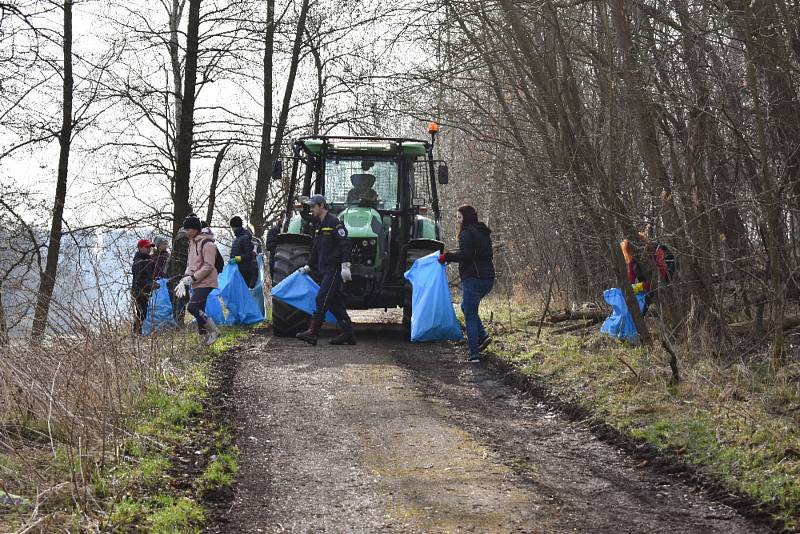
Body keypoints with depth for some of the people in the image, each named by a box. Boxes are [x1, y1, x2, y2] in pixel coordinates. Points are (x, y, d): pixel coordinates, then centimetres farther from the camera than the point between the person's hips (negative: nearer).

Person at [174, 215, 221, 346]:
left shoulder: (207, 244, -12)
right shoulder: (192, 243, 16)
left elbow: (208, 266, -18)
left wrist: (192, 278, -19)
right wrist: (185, 278, 4)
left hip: (205, 283, -9)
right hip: (196, 284, 9)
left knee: (192, 307, -18)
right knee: (199, 310, 7)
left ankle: (213, 330, -8)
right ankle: (206, 335, 14)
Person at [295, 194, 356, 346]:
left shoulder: (333, 222, -11)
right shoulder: (320, 225, 19)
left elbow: (345, 244, -17)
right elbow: (316, 249, 29)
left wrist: (345, 266, -23)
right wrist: (308, 266, 29)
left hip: (334, 269, -10)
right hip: (327, 269, 10)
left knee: (322, 299, -13)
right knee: (335, 302, 7)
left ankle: (312, 332, -14)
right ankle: (348, 334, 10)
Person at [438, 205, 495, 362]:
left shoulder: (466, 233, -10)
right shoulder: (483, 233, 18)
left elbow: (465, 254, -21)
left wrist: (447, 257, -8)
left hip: (473, 278, -9)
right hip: (488, 278, 9)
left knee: (470, 316, -1)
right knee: (466, 307, 26)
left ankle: (474, 354, -3)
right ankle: (482, 336, 11)